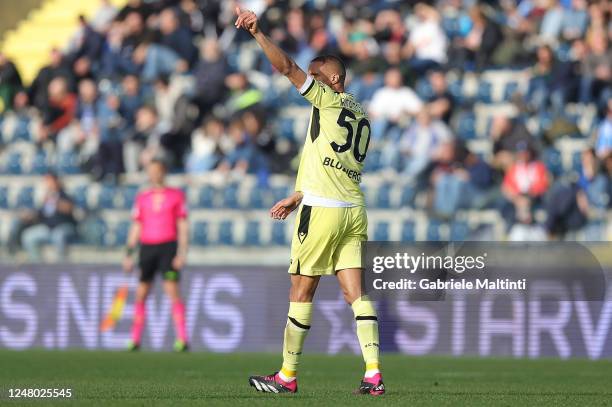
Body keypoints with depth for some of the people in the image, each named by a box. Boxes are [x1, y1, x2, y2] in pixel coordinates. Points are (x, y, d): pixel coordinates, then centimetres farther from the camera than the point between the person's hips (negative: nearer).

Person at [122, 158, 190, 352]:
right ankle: (135, 339, 11)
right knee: (141, 293, 3)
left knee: (172, 289, -14)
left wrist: (182, 253, -7)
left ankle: (182, 339, -16)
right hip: (146, 247, 4)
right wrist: (128, 254, 10)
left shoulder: (177, 195, 4)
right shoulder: (142, 197, 13)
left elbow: (182, 226, 2)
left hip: (168, 247, -4)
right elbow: (136, 227, 16)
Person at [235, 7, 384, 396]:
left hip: (322, 211, -7)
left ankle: (287, 375, 6)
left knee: (301, 291, 1)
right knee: (357, 293, 1)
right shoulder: (361, 116, 20)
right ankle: (374, 375, -9)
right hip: (354, 210, 7)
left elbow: (287, 67, -11)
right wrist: (298, 197, 33)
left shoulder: (328, 100, -3)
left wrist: (257, 32, -8)